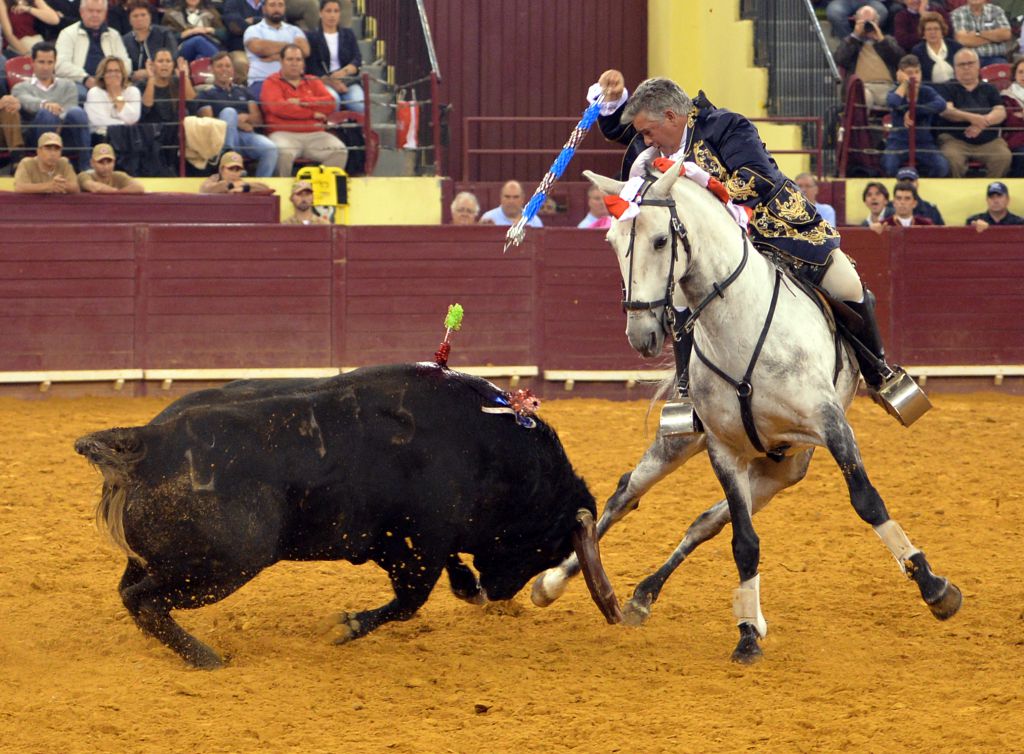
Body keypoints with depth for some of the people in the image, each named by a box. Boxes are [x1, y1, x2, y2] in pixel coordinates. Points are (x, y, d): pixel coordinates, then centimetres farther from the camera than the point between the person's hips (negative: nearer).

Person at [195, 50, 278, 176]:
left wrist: (245, 118, -5)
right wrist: (236, 121, -7)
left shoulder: (244, 92, 27)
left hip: (248, 135, 3)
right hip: (224, 137, -3)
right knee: (229, 111, -35)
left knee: (270, 148, -31)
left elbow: (258, 119, 18)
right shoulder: (206, 95, 15)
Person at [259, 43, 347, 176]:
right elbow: (279, 107, -10)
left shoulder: (313, 82, 20)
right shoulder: (272, 82, 8)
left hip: (315, 135, 3)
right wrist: (313, 113, -4)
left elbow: (330, 104, 5)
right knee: (284, 152, -37)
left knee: (340, 152, -22)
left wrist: (301, 101, -6)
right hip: (284, 134, -3)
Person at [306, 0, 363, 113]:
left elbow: (357, 60, 6)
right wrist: (331, 82, -18)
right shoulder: (313, 37, 9)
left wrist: (344, 71, -17)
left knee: (360, 106, -29)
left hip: (348, 81, 2)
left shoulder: (349, 35, 19)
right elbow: (312, 68, -1)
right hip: (324, 81, -2)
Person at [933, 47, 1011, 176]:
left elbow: (1001, 112, 5)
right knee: (952, 158, -35)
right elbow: (945, 111, -6)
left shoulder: (989, 89, 18)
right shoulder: (947, 88, 12)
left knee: (1004, 157, -28)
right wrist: (971, 118, -22)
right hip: (955, 139, -2)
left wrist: (982, 123, -17)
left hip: (988, 140, 2)